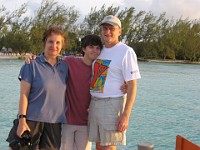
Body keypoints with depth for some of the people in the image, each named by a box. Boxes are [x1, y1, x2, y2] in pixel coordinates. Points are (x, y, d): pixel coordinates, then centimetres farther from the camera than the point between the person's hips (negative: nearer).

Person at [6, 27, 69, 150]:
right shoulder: (32, 65, -5)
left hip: (55, 122, 4)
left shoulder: (64, 66, 9)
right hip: (32, 121, -4)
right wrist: (22, 121, -12)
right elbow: (24, 95, -7)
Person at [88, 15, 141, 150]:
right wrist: (89, 105, 13)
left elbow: (132, 86, -12)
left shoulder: (126, 52, -9)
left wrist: (125, 115, -18)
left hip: (113, 104, -7)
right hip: (94, 104, 7)